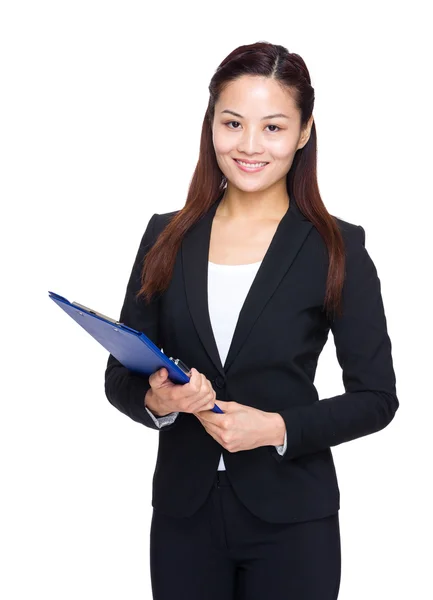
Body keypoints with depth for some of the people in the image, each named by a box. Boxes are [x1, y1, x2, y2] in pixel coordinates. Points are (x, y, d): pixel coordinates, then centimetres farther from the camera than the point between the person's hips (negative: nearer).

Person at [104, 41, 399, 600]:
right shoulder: (166, 237, 3)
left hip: (291, 519, -2)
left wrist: (279, 427, -17)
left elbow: (377, 396, -4)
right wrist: (155, 400, -15)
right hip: (183, 512, 3)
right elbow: (119, 377, 6)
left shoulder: (338, 248, -6)